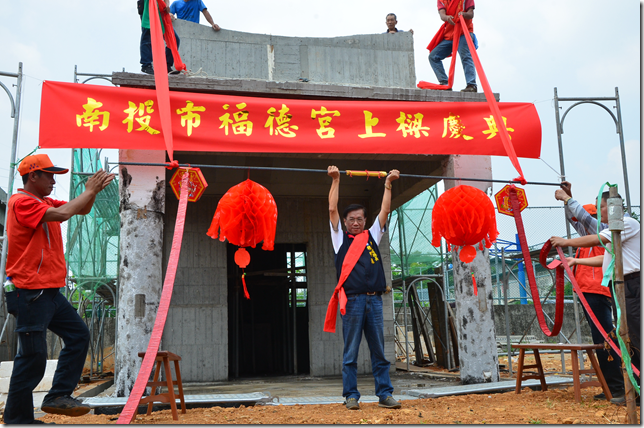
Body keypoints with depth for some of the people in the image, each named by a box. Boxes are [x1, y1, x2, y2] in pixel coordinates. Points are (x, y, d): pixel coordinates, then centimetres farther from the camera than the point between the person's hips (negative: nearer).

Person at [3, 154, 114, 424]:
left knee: (78, 336, 9)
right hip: (30, 292, -10)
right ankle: (17, 418, 7)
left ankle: (58, 396, 12)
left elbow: (82, 210, 18)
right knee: (33, 356, -5)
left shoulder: (44, 202, 17)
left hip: (50, 291, 10)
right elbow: (63, 213, -24)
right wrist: (90, 191, -13)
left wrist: (93, 191, 0)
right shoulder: (22, 202, -11)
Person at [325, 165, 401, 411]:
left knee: (379, 352, 5)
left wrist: (388, 184, 17)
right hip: (352, 300, -2)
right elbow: (332, 209, 6)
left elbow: (385, 211, 16)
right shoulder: (340, 238, 11)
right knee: (350, 353, 2)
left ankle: (384, 395, 9)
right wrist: (335, 180, 8)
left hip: (374, 300, 3)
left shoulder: (372, 236, 17)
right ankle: (351, 395, 9)